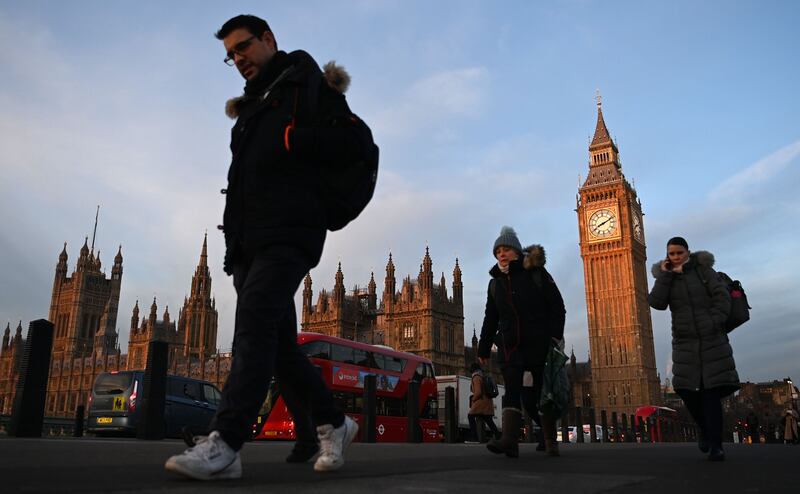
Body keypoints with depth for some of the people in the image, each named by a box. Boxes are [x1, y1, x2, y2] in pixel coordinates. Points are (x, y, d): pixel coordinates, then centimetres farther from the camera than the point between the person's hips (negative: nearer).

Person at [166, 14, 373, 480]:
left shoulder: (307, 86, 5)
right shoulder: (251, 107, 29)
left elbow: (354, 145, -8)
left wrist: (288, 138, -10)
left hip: (288, 235, -8)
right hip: (249, 240, 9)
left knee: (255, 325, -21)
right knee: (278, 341, 6)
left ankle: (224, 445, -23)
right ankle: (333, 423, 18)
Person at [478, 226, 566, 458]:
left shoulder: (536, 273, 0)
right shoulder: (495, 282, 13)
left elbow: (557, 305, -3)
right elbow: (490, 318, 17)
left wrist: (555, 335, -14)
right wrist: (484, 348, 14)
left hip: (538, 344, -3)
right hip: (510, 346, 3)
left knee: (543, 391, 4)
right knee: (511, 391, -9)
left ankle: (551, 441, 15)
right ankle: (510, 440, -19)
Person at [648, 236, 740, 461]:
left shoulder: (703, 270, 1)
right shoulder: (666, 277, 7)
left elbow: (722, 296, -4)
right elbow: (657, 303, -9)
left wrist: (714, 323, -15)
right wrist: (665, 275, -11)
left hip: (712, 339, -2)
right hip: (685, 342, 2)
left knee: (712, 391, -6)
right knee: (687, 390, -3)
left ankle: (716, 445, 0)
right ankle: (706, 429, 25)